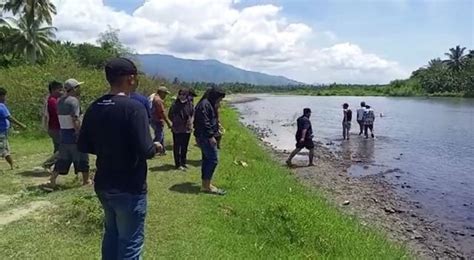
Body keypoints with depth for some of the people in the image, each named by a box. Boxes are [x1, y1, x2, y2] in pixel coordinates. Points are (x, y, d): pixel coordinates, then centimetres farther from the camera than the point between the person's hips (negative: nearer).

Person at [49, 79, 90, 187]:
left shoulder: (60, 101, 11)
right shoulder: (74, 101, -15)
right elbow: (75, 120, -22)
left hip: (63, 134, 8)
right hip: (74, 134, -8)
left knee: (62, 159, 14)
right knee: (82, 158, 6)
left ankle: (52, 180, 10)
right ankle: (86, 181, 15)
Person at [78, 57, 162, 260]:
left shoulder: (94, 108, 1)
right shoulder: (134, 107, -20)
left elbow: (83, 146, 7)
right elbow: (145, 151, -25)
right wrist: (156, 147, -4)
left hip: (103, 185, 7)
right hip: (130, 188, -7)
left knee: (111, 234, 24)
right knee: (130, 242, 8)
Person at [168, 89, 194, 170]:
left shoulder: (190, 104, -1)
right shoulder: (175, 105, -11)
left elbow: (193, 114, 10)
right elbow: (170, 115, -2)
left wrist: (190, 122, -3)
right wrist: (175, 122, -6)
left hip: (187, 129, 4)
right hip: (177, 130, -4)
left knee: (185, 147, 16)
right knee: (177, 147, 4)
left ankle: (183, 162, 30)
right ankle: (178, 164, 13)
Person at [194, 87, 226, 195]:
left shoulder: (209, 105, 18)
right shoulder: (204, 105, -15)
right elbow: (204, 122, -22)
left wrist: (216, 129, 23)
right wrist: (211, 136, -22)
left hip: (205, 137, 11)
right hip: (205, 137, -11)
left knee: (207, 160, 13)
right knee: (213, 160, -10)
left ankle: (205, 184, 20)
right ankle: (207, 185, -4)